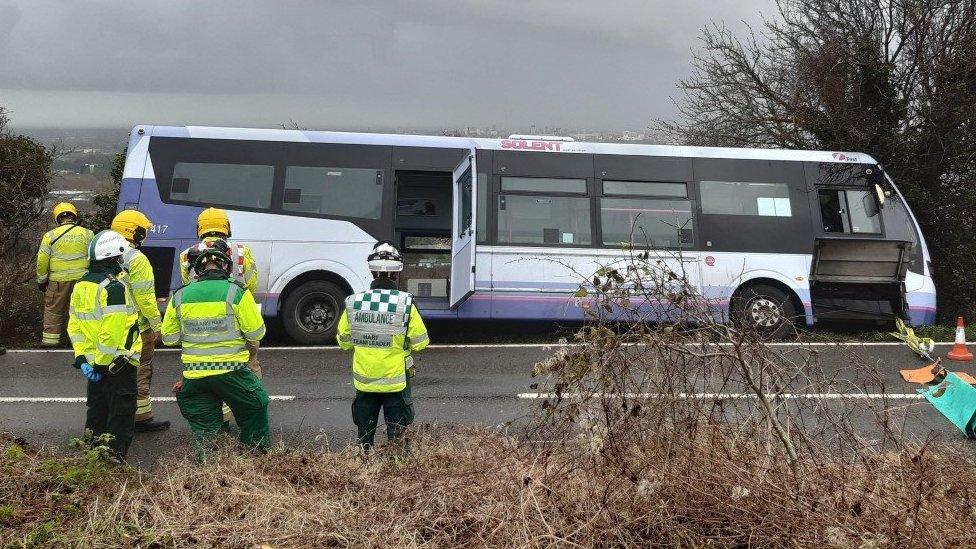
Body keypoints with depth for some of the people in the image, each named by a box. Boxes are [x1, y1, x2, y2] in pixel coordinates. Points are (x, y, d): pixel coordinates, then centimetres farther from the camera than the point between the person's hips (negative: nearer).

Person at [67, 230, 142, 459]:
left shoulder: (81, 286, 9)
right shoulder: (114, 288, -21)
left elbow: (74, 326, 9)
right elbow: (112, 333, -26)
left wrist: (82, 358, 8)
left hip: (93, 362, 9)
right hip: (118, 364, -9)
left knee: (96, 410, 22)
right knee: (121, 415, 2)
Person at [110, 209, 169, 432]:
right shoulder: (137, 259, -17)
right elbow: (144, 297, -19)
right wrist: (157, 324, -13)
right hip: (137, 328, -8)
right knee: (140, 372, 1)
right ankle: (141, 417, 7)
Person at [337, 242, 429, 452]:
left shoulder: (353, 303, -8)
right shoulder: (405, 303, -16)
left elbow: (343, 341, 3)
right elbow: (420, 342, -9)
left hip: (364, 380, 2)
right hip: (395, 380, -2)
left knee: (364, 433, 19)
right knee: (397, 434, 13)